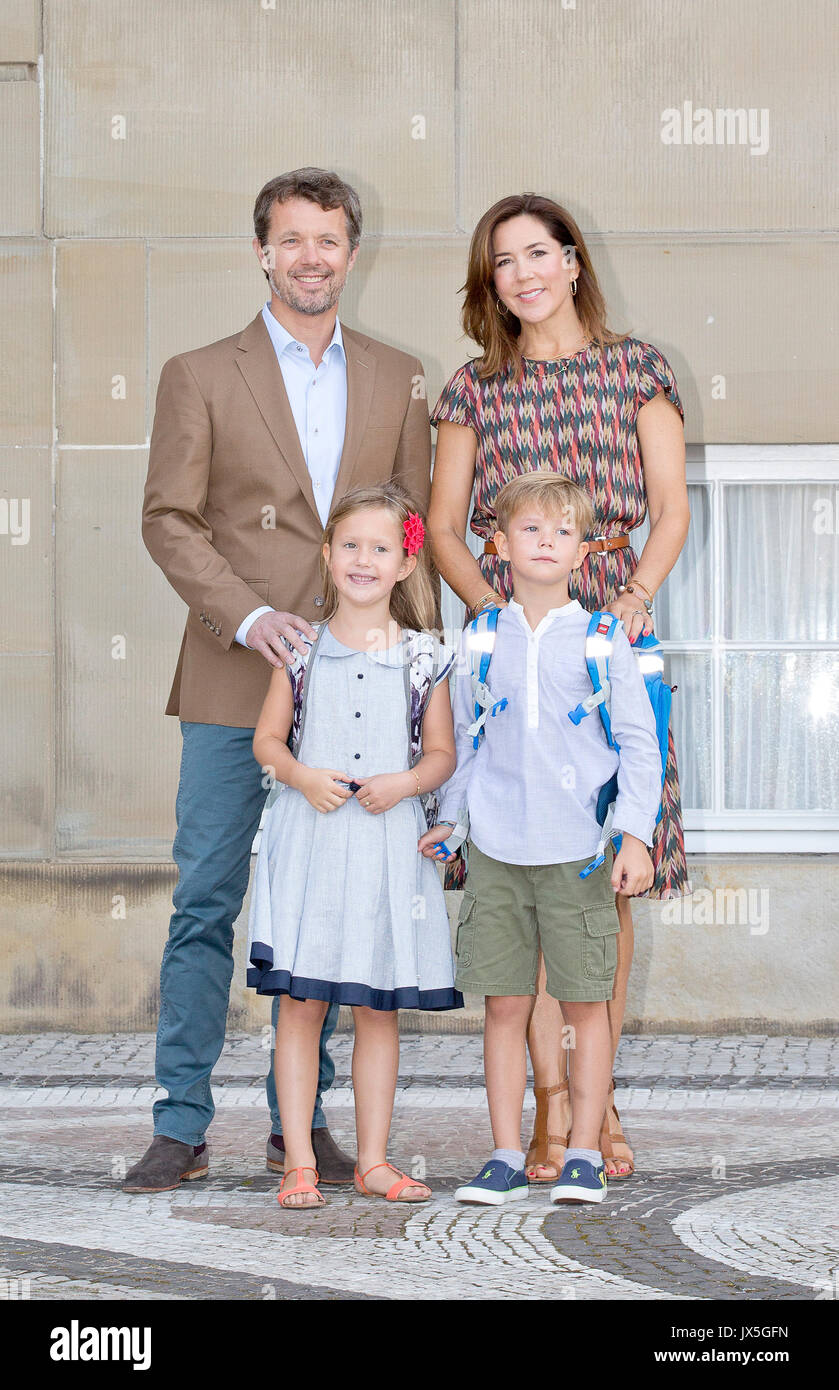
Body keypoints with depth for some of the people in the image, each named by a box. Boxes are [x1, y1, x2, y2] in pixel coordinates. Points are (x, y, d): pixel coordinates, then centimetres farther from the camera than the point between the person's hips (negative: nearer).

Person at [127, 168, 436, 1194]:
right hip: (235, 683, -2)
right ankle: (181, 1127, 3)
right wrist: (249, 617, -15)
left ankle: (300, 1121, 14)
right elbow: (169, 520, -1)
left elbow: (418, 522, 14)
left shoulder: (397, 379, 12)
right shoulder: (199, 376, 4)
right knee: (205, 902, -2)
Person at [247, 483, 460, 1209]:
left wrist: (406, 782, -11)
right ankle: (300, 1164, 4)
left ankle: (374, 1160, 15)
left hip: (389, 842, 1)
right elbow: (267, 737, 9)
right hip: (310, 839, 0)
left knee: (379, 1008, 6)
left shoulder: (423, 657, 4)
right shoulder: (303, 647, 4)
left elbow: (441, 752, 9)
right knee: (302, 1003, -2)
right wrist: (302, 775, -10)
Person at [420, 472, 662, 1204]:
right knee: (504, 1005, 5)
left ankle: (584, 1153, 12)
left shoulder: (602, 641, 0)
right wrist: (448, 820, 11)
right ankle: (507, 1156, 12)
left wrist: (634, 834, -5)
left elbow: (639, 743, 1)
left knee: (585, 1004, 3)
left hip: (579, 850, -2)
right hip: (497, 849, 2)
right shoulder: (480, 642, 7)